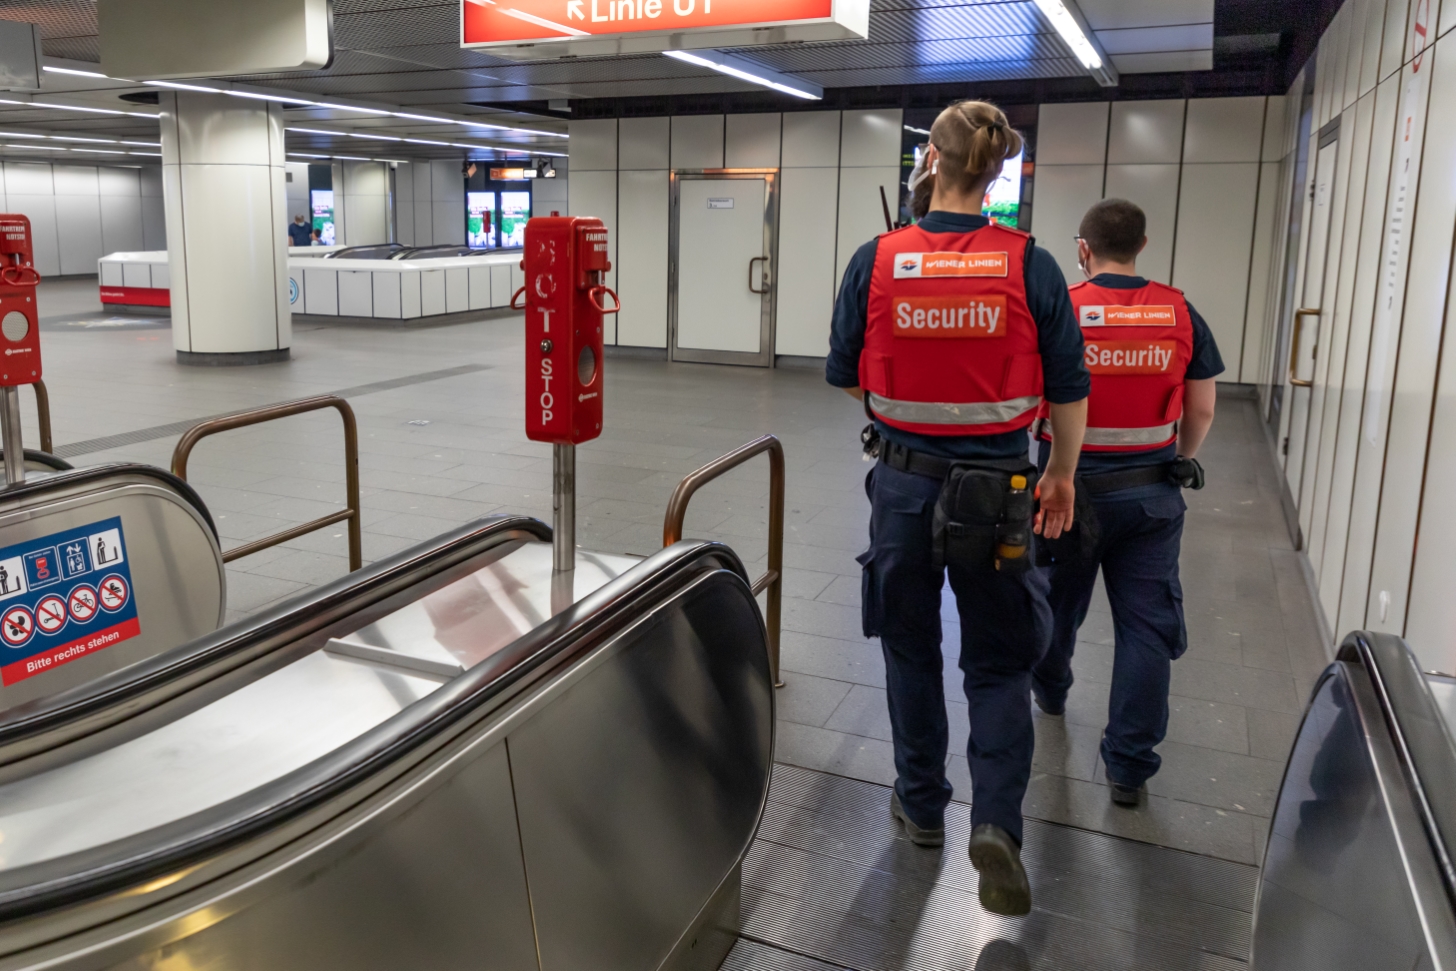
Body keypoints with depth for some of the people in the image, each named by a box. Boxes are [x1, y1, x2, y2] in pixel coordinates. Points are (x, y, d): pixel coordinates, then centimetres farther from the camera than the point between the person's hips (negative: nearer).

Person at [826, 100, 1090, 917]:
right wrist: (1063, 475, 14)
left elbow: (846, 376, 2)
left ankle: (922, 806, 32)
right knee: (1001, 661, 14)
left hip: (904, 481, 1)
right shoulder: (1029, 265, -8)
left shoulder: (877, 260, -7)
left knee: (911, 649, 19)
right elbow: (1069, 387, -1)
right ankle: (997, 820, -1)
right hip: (997, 488, -1)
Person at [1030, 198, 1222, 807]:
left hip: (1069, 486, -1)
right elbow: (1201, 410, 3)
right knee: (1146, 624, 6)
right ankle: (1130, 767, 10)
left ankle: (1049, 690, 46)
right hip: (1151, 493, 1)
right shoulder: (1180, 314, -3)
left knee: (1057, 602, 21)